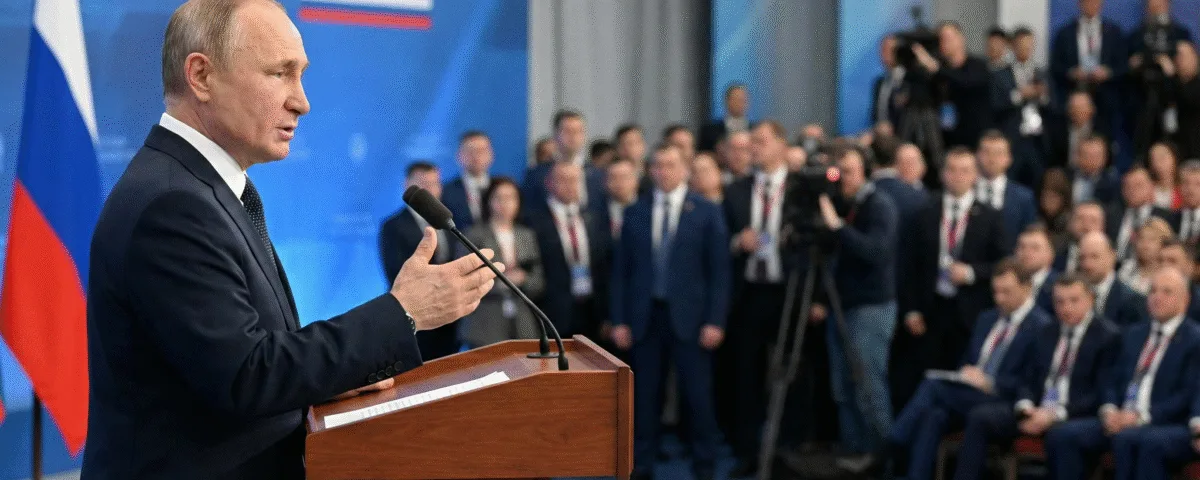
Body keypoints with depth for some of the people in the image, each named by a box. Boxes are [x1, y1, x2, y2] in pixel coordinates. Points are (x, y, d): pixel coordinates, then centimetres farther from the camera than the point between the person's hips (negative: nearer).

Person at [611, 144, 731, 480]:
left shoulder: (707, 213, 2)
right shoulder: (635, 213, 8)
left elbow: (719, 271, -1)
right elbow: (622, 271, 8)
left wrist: (715, 321, -8)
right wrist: (619, 320, 1)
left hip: (688, 317, -2)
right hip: (644, 317, 2)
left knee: (698, 396, -2)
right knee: (644, 395, 5)